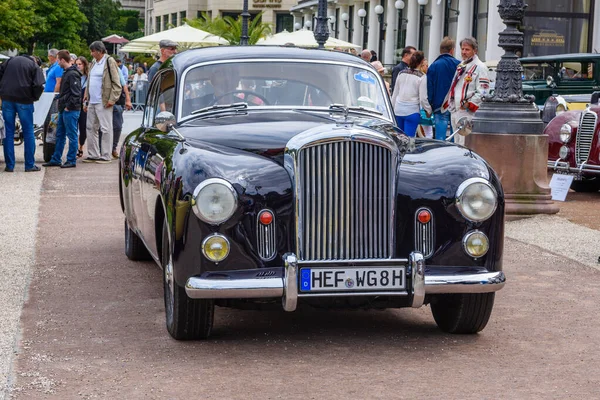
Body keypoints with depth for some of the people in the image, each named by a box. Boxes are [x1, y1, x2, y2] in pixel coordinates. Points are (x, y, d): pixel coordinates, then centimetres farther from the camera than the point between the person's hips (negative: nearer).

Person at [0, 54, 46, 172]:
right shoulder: (35, 67, 4)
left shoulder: (10, 61, 16)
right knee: (28, 132, 7)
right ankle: (30, 165, 6)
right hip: (24, 100, -3)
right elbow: (39, 85, -9)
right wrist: (34, 97, 8)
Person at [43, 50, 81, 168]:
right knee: (59, 135, 14)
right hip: (63, 110, 10)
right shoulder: (67, 73, 15)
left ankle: (71, 160, 3)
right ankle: (56, 159, 20)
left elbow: (76, 94, -21)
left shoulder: (73, 74, -15)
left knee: (71, 136, -2)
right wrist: (61, 104, 15)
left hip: (70, 110, -10)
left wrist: (68, 106, -17)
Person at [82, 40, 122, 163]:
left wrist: (112, 99, -16)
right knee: (91, 128, 11)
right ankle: (93, 154, 18)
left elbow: (116, 83, -10)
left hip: (103, 102, -8)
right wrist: (86, 99, 18)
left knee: (105, 129, -3)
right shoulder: (93, 63, 16)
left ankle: (106, 156, 0)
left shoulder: (109, 62, -7)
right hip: (92, 102, 8)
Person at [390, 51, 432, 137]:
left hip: (398, 110, 5)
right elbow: (423, 98, -9)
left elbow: (395, 93, 13)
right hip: (412, 111, -5)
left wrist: (392, 108, 23)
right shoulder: (422, 77, -9)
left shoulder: (401, 73, 7)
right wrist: (428, 111, 7)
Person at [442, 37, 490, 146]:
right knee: (456, 142, 14)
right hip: (454, 110, 8)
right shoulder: (460, 66, 19)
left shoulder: (480, 67, -6)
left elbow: (483, 91, -13)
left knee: (464, 144, -13)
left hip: (467, 112, -8)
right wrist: (447, 102, 15)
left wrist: (469, 104, -18)